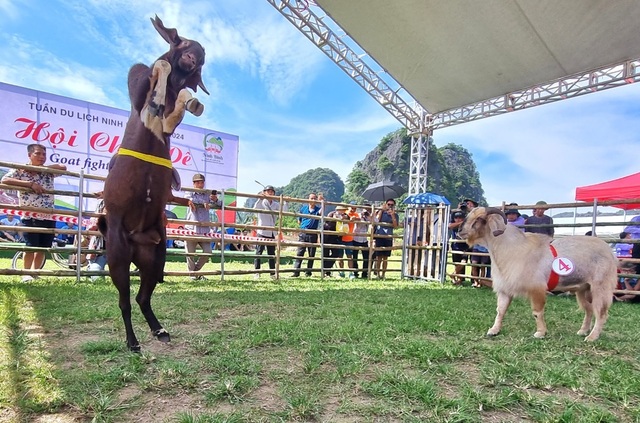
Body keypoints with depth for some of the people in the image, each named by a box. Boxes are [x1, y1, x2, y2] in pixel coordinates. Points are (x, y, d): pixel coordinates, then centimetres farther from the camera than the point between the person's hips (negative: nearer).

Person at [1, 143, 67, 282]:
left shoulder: (48, 172, 8)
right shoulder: (20, 170, -2)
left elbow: (63, 167, -3)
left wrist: (42, 167, -6)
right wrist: (30, 184, -21)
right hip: (30, 216, -4)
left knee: (43, 248, 9)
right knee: (31, 246, -7)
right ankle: (26, 274, 10)